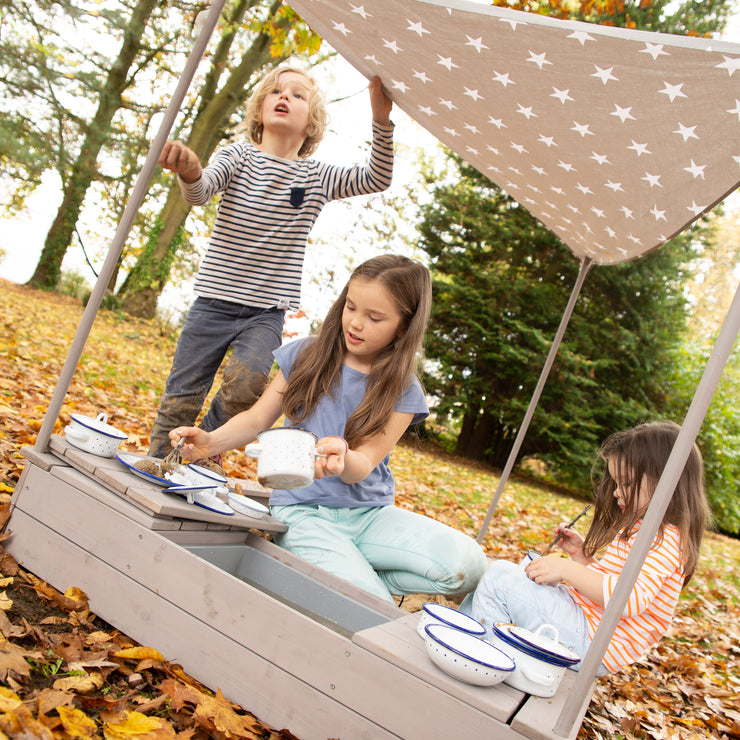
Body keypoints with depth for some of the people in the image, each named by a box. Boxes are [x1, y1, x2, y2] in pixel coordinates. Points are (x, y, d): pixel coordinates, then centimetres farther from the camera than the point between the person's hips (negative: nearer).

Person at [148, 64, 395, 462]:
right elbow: (201, 192, -19)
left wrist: (381, 120, -20)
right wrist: (190, 173, -43)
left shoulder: (316, 177, 4)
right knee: (182, 397, 4)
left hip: (267, 313, 1)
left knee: (246, 383, -22)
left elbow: (376, 179, -7)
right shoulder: (240, 156, 0)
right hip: (214, 302, 0)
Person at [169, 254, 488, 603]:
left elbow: (362, 466, -13)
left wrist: (342, 461, -38)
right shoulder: (305, 355, 2)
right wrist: (212, 441, -15)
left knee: (467, 562, -22)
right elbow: (257, 419, 6)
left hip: (369, 512, 3)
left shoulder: (403, 392, -1)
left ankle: (355, 574, -4)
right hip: (302, 509, -2)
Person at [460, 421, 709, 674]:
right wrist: (581, 554, 9)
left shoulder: (663, 539, -15)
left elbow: (630, 598, -30)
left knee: (499, 577, -19)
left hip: (594, 648, -11)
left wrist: (568, 569, -27)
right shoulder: (635, 529, 16)